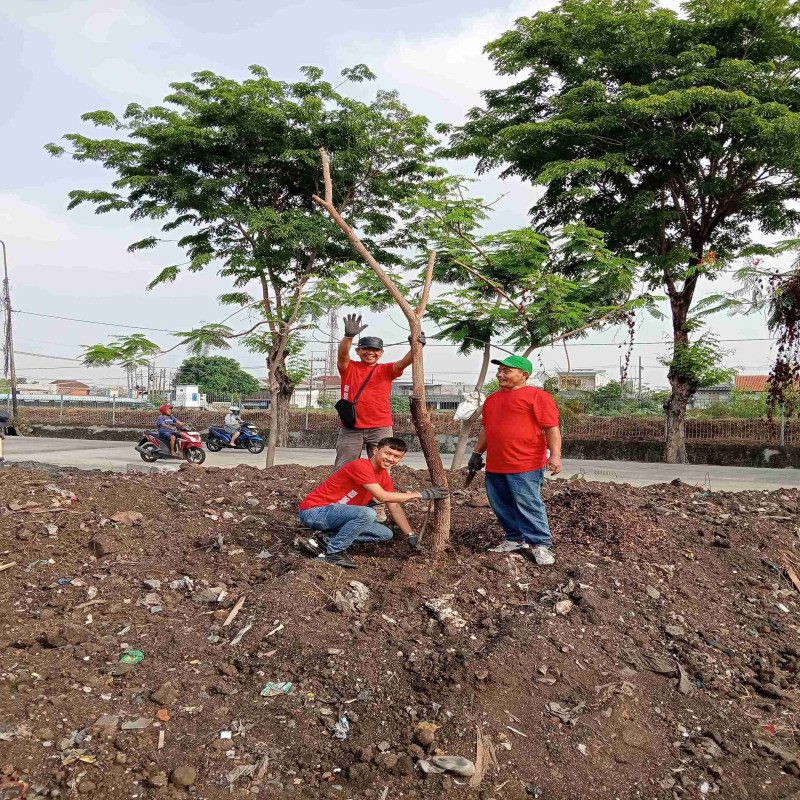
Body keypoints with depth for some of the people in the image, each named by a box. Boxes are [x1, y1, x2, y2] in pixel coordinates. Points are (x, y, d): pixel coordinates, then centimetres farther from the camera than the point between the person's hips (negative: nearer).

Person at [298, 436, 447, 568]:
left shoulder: (384, 476, 8)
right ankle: (332, 553, -18)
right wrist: (420, 494, -21)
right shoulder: (361, 466, -21)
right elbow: (382, 496, -27)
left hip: (335, 514, 9)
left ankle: (329, 539, -1)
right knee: (367, 513, -32)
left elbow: (394, 506, 8)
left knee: (386, 534, 3)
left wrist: (411, 535, -2)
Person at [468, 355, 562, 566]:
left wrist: (555, 455, -18)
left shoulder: (537, 396, -5)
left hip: (525, 467, -8)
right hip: (494, 466, 8)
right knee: (502, 506, 11)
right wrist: (477, 453, 25)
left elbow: (551, 428, -10)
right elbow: (486, 429, 27)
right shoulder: (491, 399, 18)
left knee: (528, 506, -4)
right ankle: (516, 540, 26)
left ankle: (540, 544, 11)